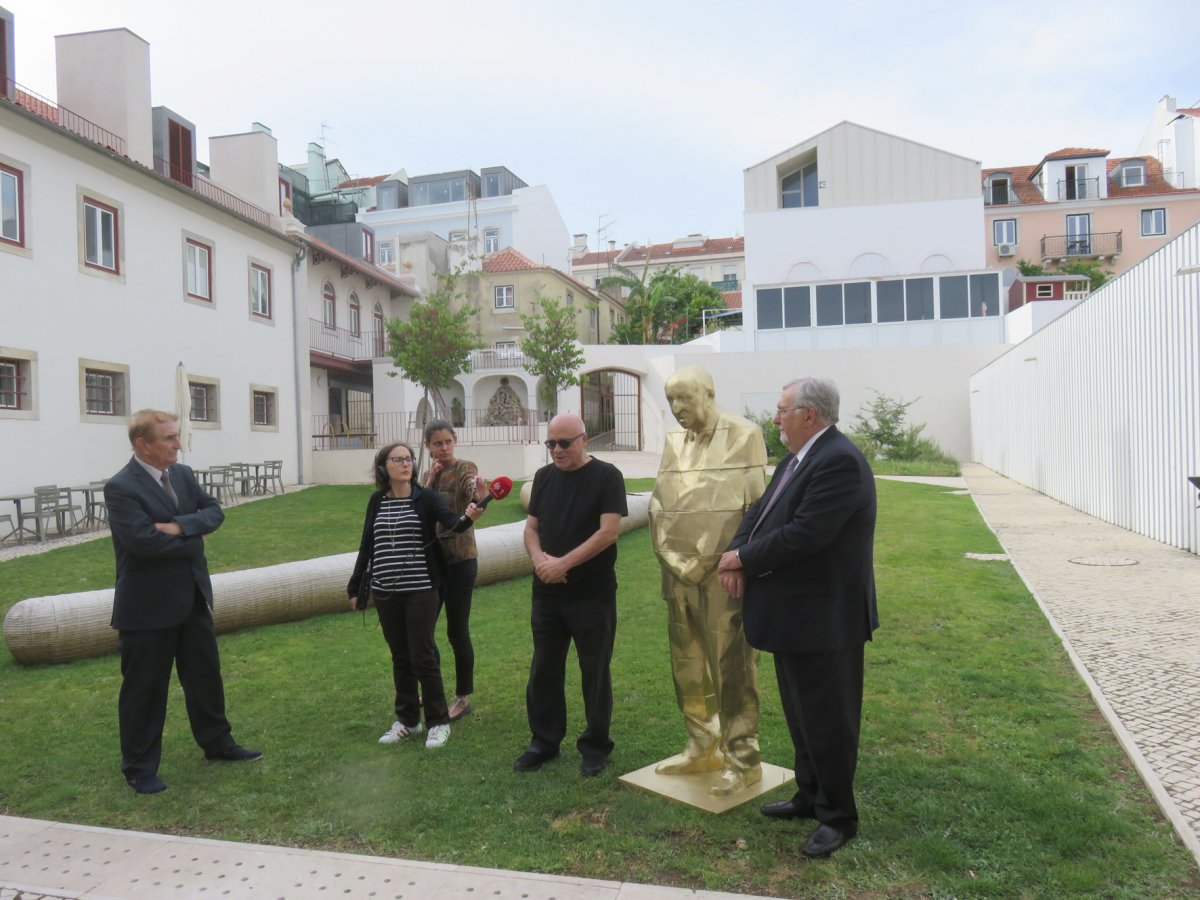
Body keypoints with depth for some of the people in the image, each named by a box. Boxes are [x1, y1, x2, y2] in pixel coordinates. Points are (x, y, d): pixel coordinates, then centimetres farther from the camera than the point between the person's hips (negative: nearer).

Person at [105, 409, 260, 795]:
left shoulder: (183, 474, 5)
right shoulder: (121, 488, -18)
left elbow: (214, 512, -1)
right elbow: (144, 542, -28)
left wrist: (181, 526, -20)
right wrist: (194, 540, -13)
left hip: (193, 597, 7)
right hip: (148, 606, -7)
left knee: (205, 675, 18)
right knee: (144, 689, 7)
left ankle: (217, 742, 35)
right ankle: (139, 768, 23)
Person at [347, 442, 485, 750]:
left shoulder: (426, 499, -5)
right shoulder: (377, 501, 6)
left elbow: (454, 524, -22)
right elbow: (367, 545, 13)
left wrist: (470, 517, -45)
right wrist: (355, 588, 15)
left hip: (420, 591, -4)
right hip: (385, 593, 4)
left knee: (423, 656, -1)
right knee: (400, 657, 14)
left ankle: (438, 721, 15)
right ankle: (407, 719, 29)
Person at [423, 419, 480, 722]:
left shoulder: (466, 468, -10)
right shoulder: (429, 474, 11)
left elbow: (470, 500, -31)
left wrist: (474, 490, -54)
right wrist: (429, 481, -8)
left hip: (459, 560, -6)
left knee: (457, 631, 1)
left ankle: (463, 698, 17)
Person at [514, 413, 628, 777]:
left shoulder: (606, 476, -7)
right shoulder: (544, 476, 9)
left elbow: (608, 531, -15)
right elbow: (531, 527, 11)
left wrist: (563, 564, -18)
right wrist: (539, 559, -10)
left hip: (593, 595, -5)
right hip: (547, 593, 5)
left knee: (595, 672, 6)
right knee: (543, 671, 11)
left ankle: (595, 746, 20)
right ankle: (544, 741, 26)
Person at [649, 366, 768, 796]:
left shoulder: (744, 435, -5)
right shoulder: (673, 441, 11)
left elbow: (756, 509, -8)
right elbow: (658, 506, 9)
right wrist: (679, 563, -1)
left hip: (725, 579, -6)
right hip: (679, 578, 6)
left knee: (733, 671, 2)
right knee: (688, 669, 14)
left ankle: (743, 760, 15)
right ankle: (703, 748, 29)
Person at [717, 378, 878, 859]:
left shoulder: (839, 461, -22)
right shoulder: (797, 459, 10)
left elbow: (804, 534, -28)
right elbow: (761, 509, 11)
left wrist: (743, 559, -15)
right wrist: (736, 554, -8)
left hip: (823, 618, -10)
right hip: (795, 615, 10)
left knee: (827, 720, 4)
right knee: (801, 715, 21)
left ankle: (838, 816, 21)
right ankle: (810, 796, 37)